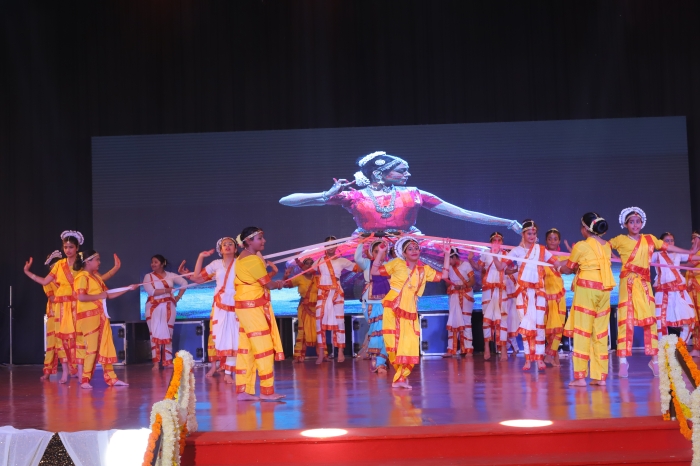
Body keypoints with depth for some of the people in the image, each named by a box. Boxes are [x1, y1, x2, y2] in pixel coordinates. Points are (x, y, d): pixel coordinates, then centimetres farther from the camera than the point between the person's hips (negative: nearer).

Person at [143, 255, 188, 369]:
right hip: (154, 307, -2)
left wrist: (178, 297, 4)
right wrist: (167, 290, -11)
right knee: (155, 333, -6)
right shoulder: (148, 276, 0)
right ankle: (156, 363, -6)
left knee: (168, 334, 5)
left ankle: (168, 361, 10)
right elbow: (151, 291, -14)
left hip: (169, 307, 2)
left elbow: (184, 283, 13)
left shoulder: (170, 275, 7)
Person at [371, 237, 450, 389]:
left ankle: (400, 378, 5)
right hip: (393, 308, -3)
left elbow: (443, 275, 10)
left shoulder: (424, 270, 14)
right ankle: (401, 375, 10)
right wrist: (381, 252, -5)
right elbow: (375, 271, 3)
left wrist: (447, 254, 10)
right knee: (393, 343, -7)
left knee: (409, 345, -3)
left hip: (410, 311, 3)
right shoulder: (397, 263, 6)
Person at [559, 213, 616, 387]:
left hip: (586, 289, -5)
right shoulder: (607, 246, 9)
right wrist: (576, 266, 24)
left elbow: (568, 268, 3)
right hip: (604, 290, 5)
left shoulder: (581, 246, -8)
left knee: (582, 332, -2)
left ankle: (580, 376, -3)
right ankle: (600, 376, 9)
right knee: (601, 333, 8)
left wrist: (559, 268, 24)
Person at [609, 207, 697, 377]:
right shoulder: (621, 240, 2)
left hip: (644, 283, 4)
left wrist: (690, 252, 22)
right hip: (628, 282, -4)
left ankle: (654, 358, 12)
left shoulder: (649, 239, 12)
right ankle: (623, 360, -3)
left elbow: (667, 246, 18)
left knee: (650, 319, 4)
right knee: (626, 318, -5)